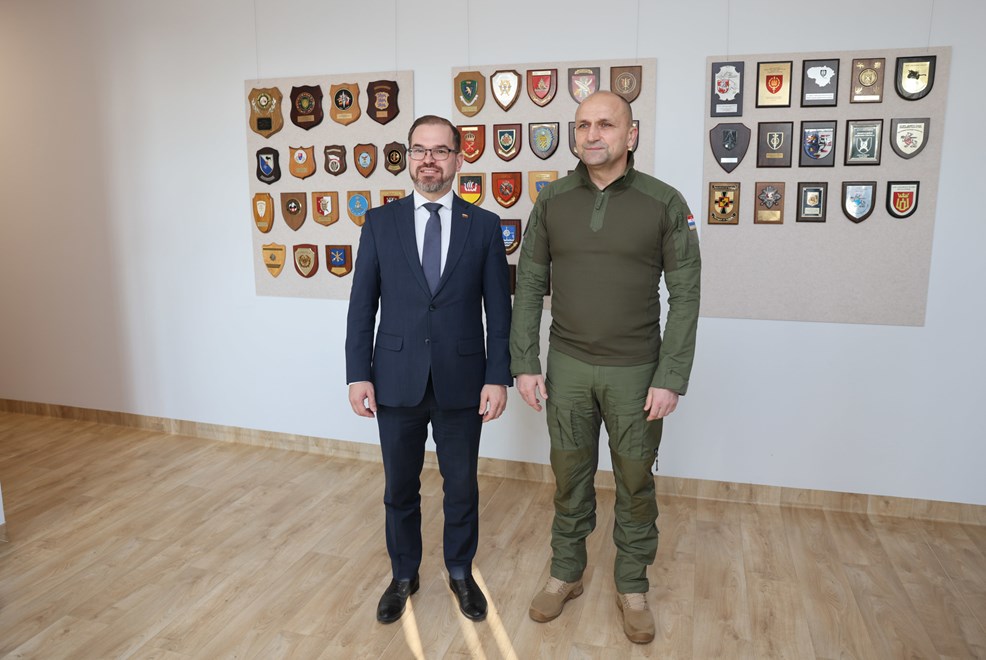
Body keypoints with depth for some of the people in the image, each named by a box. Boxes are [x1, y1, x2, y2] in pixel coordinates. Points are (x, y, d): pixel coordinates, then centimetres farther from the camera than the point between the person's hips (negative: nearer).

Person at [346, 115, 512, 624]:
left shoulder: (484, 226, 0)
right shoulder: (380, 222, 2)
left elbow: (498, 310, 0)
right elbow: (361, 305, 2)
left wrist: (498, 377, -5)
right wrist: (358, 373, -3)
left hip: (461, 382, 0)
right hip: (397, 381, 1)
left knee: (462, 486, 14)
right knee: (400, 488, 15)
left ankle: (461, 572, 37)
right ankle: (403, 575, 37)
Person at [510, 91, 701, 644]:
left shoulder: (665, 203, -7)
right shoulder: (552, 201, 0)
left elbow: (685, 295, -6)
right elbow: (530, 285, 3)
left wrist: (671, 378, -11)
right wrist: (525, 364, -2)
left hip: (636, 370, -2)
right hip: (567, 366, 2)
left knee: (635, 482, 12)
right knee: (570, 475, 15)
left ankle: (633, 586, 33)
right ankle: (566, 574, 35)